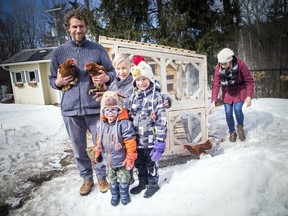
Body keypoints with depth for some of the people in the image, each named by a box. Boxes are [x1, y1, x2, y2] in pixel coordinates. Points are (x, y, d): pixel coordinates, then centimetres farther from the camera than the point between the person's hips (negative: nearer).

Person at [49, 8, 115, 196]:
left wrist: (106, 77, -16)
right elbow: (52, 80, 14)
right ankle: (87, 178, 36)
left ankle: (101, 177, 32)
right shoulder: (59, 52, 7)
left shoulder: (98, 49, 4)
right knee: (79, 149, 14)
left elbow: (112, 72, 7)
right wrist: (58, 82, -9)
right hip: (70, 109, 2)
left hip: (95, 108, -1)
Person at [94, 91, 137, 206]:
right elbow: (100, 139, 11)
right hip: (108, 160, 5)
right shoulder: (103, 123, -3)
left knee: (123, 179, 17)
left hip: (121, 159, -5)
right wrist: (97, 152, 16)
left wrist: (130, 157, -18)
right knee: (112, 179, 23)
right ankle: (114, 195, 45)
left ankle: (124, 194, 41)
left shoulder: (124, 123, -24)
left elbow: (130, 141, -21)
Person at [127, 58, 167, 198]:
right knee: (139, 163, 20)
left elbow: (161, 120, -14)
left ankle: (153, 184, 36)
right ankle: (142, 182, 43)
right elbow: (128, 117, 10)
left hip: (150, 139, -5)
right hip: (136, 139, 5)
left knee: (151, 163, 14)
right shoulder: (133, 97, 4)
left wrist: (160, 141, -16)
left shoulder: (156, 97, -12)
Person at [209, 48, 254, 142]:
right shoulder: (218, 67, -22)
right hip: (227, 92, 2)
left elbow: (249, 80, -17)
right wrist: (213, 101, -25)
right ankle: (232, 132, 21)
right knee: (228, 113, -2)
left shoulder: (240, 64, -27)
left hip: (240, 90, -2)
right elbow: (216, 85, -20)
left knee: (237, 110, -16)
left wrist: (249, 96, -23)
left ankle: (240, 127, 15)